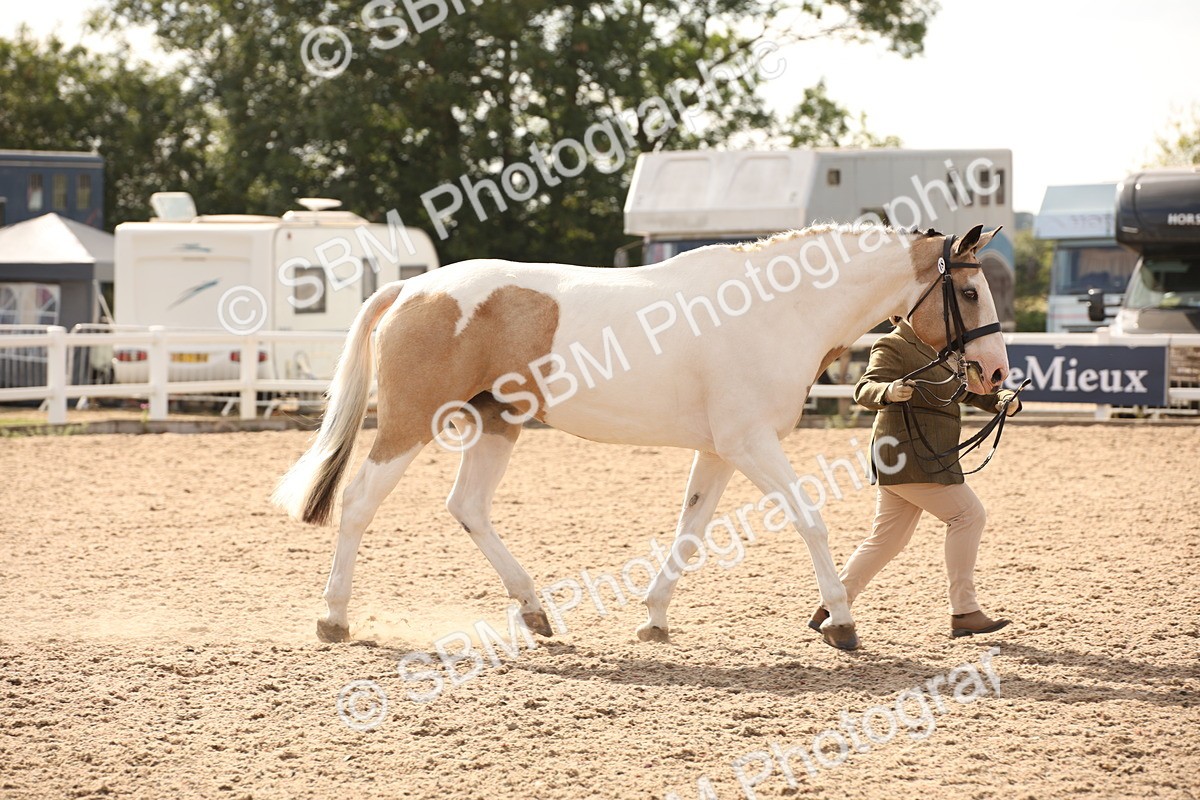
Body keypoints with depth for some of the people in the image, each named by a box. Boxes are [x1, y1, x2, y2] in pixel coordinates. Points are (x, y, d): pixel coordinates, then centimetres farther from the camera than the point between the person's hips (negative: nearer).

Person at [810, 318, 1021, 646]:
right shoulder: (892, 347, -8)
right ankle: (963, 612, -7)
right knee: (967, 514, -10)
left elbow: (973, 390, 20)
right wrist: (889, 392, -42)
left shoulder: (941, 351, 21)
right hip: (910, 455, -10)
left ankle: (829, 610, 14)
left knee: (886, 540, 11)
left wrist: (1006, 400, -1)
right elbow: (864, 390, -20)